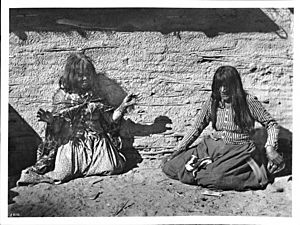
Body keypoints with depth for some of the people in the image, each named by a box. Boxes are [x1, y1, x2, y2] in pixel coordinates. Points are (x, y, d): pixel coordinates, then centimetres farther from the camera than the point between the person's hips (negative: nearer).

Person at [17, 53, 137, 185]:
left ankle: (79, 168, 2)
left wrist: (123, 106, -1)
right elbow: (56, 128, -2)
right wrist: (50, 120, -24)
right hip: (70, 143, -4)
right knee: (64, 173, -30)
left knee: (114, 167, -19)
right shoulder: (61, 96, 2)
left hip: (96, 142, 4)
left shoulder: (95, 96, 10)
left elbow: (110, 119, 10)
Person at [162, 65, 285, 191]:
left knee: (215, 178, -38)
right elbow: (196, 129, 11)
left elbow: (271, 124, 2)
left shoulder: (249, 102, -6)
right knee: (168, 167, -13)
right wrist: (177, 151, 5)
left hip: (237, 151, -5)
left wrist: (270, 148, -15)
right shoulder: (212, 102, 4)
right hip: (211, 146, 5)